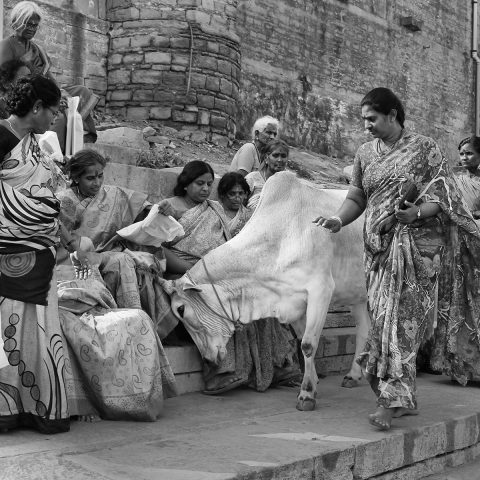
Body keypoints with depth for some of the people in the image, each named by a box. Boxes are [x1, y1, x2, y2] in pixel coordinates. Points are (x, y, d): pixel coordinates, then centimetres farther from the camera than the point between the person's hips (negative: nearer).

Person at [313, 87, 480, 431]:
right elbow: (356, 197, 14)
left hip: (418, 242, -5)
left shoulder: (424, 148, 1)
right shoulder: (365, 154, 15)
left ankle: (392, 399, -11)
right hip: (379, 246, 5)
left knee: (401, 318, -12)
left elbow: (443, 196, -4)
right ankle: (404, 397, 10)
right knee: (384, 318, 1)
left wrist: (417, 213, -23)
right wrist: (339, 220, -6)